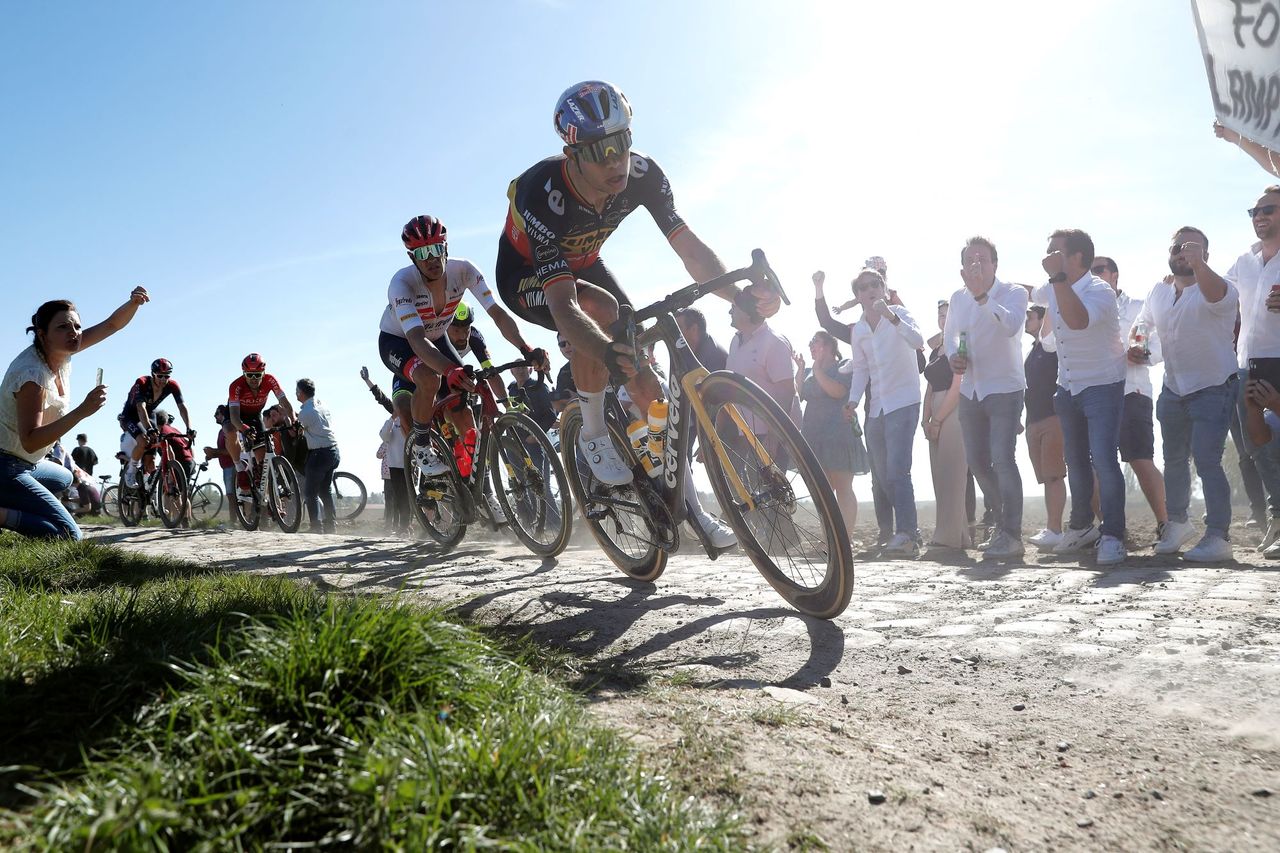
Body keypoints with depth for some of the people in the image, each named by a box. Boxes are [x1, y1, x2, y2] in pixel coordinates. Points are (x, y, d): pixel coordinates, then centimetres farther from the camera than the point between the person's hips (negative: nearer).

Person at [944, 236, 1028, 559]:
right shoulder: (958, 298, 6)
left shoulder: (1013, 293, -11)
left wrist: (983, 296, -40)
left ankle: (1012, 536, -8)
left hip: (1005, 389, -6)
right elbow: (949, 334, 21)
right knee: (977, 462, 11)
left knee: (1002, 459, -16)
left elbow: (1012, 326, -32)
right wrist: (953, 355, 0)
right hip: (970, 390, 6)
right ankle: (1003, 523, 29)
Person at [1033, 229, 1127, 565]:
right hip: (1068, 388, 7)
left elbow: (1078, 320, -44)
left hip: (1102, 387, -7)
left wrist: (1058, 276, -43)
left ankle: (1112, 535, -10)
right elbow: (1031, 293, 28)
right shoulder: (1052, 289, 1)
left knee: (1103, 459, -18)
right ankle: (1081, 526, 29)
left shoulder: (1100, 291, -21)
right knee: (1076, 460, 15)